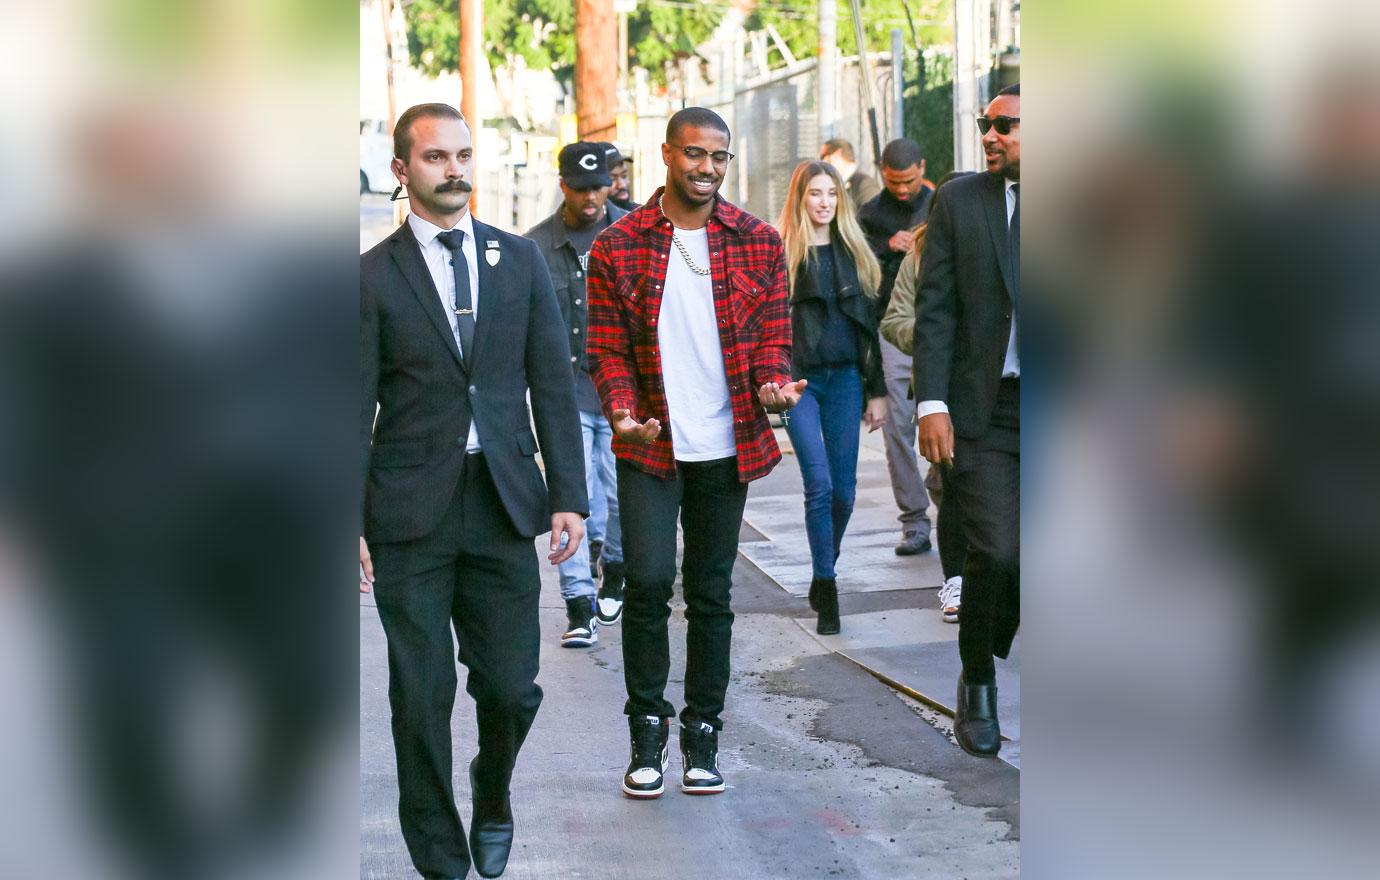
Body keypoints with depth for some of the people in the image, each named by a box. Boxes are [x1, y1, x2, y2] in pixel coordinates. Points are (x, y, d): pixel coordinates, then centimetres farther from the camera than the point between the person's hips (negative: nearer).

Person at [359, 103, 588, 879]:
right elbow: (356, 408, 0)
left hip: (505, 506, 2)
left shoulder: (520, 259, 8)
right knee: (422, 698, 2)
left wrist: (569, 495, 0)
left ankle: (492, 803, 34)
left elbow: (553, 383, 7)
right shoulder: (374, 275, 0)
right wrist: (351, 524, -6)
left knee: (512, 688, 4)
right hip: (411, 512, -2)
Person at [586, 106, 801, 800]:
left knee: (711, 593, 9)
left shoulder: (758, 243, 5)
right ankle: (647, 728, 4)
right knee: (648, 581, -13)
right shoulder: (618, 248, 0)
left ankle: (702, 732, 20)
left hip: (726, 448, 2)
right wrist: (622, 411, -18)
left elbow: (772, 334, 6)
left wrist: (773, 384, -16)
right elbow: (607, 347, 0)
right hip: (650, 446, -2)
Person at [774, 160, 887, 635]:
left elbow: (868, 323, 12)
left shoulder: (854, 252, 11)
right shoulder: (779, 252, -1)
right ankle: (826, 591, -4)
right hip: (799, 380, -4)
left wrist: (877, 390, 9)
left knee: (843, 489, 4)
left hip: (845, 378, 4)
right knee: (819, 485, -11)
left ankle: (824, 574, 25)